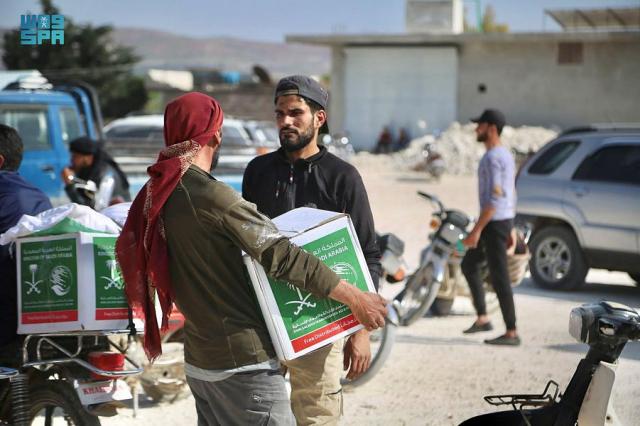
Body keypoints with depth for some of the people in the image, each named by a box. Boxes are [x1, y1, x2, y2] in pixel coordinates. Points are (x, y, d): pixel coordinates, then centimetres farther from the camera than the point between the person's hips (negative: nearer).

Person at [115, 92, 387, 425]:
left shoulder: (155, 195, 6)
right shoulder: (213, 197, -19)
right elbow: (281, 256, -21)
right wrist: (354, 298, -15)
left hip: (198, 362, 9)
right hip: (243, 361, -9)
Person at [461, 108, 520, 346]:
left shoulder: (492, 158, -17)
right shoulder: (505, 155, 15)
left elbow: (494, 198, -23)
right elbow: (511, 195, 19)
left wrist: (477, 230, -23)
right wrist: (510, 228, 23)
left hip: (494, 222, -11)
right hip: (505, 220, 11)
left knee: (499, 278, -7)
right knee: (469, 264, 19)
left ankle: (511, 333, -3)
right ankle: (482, 318, 18)